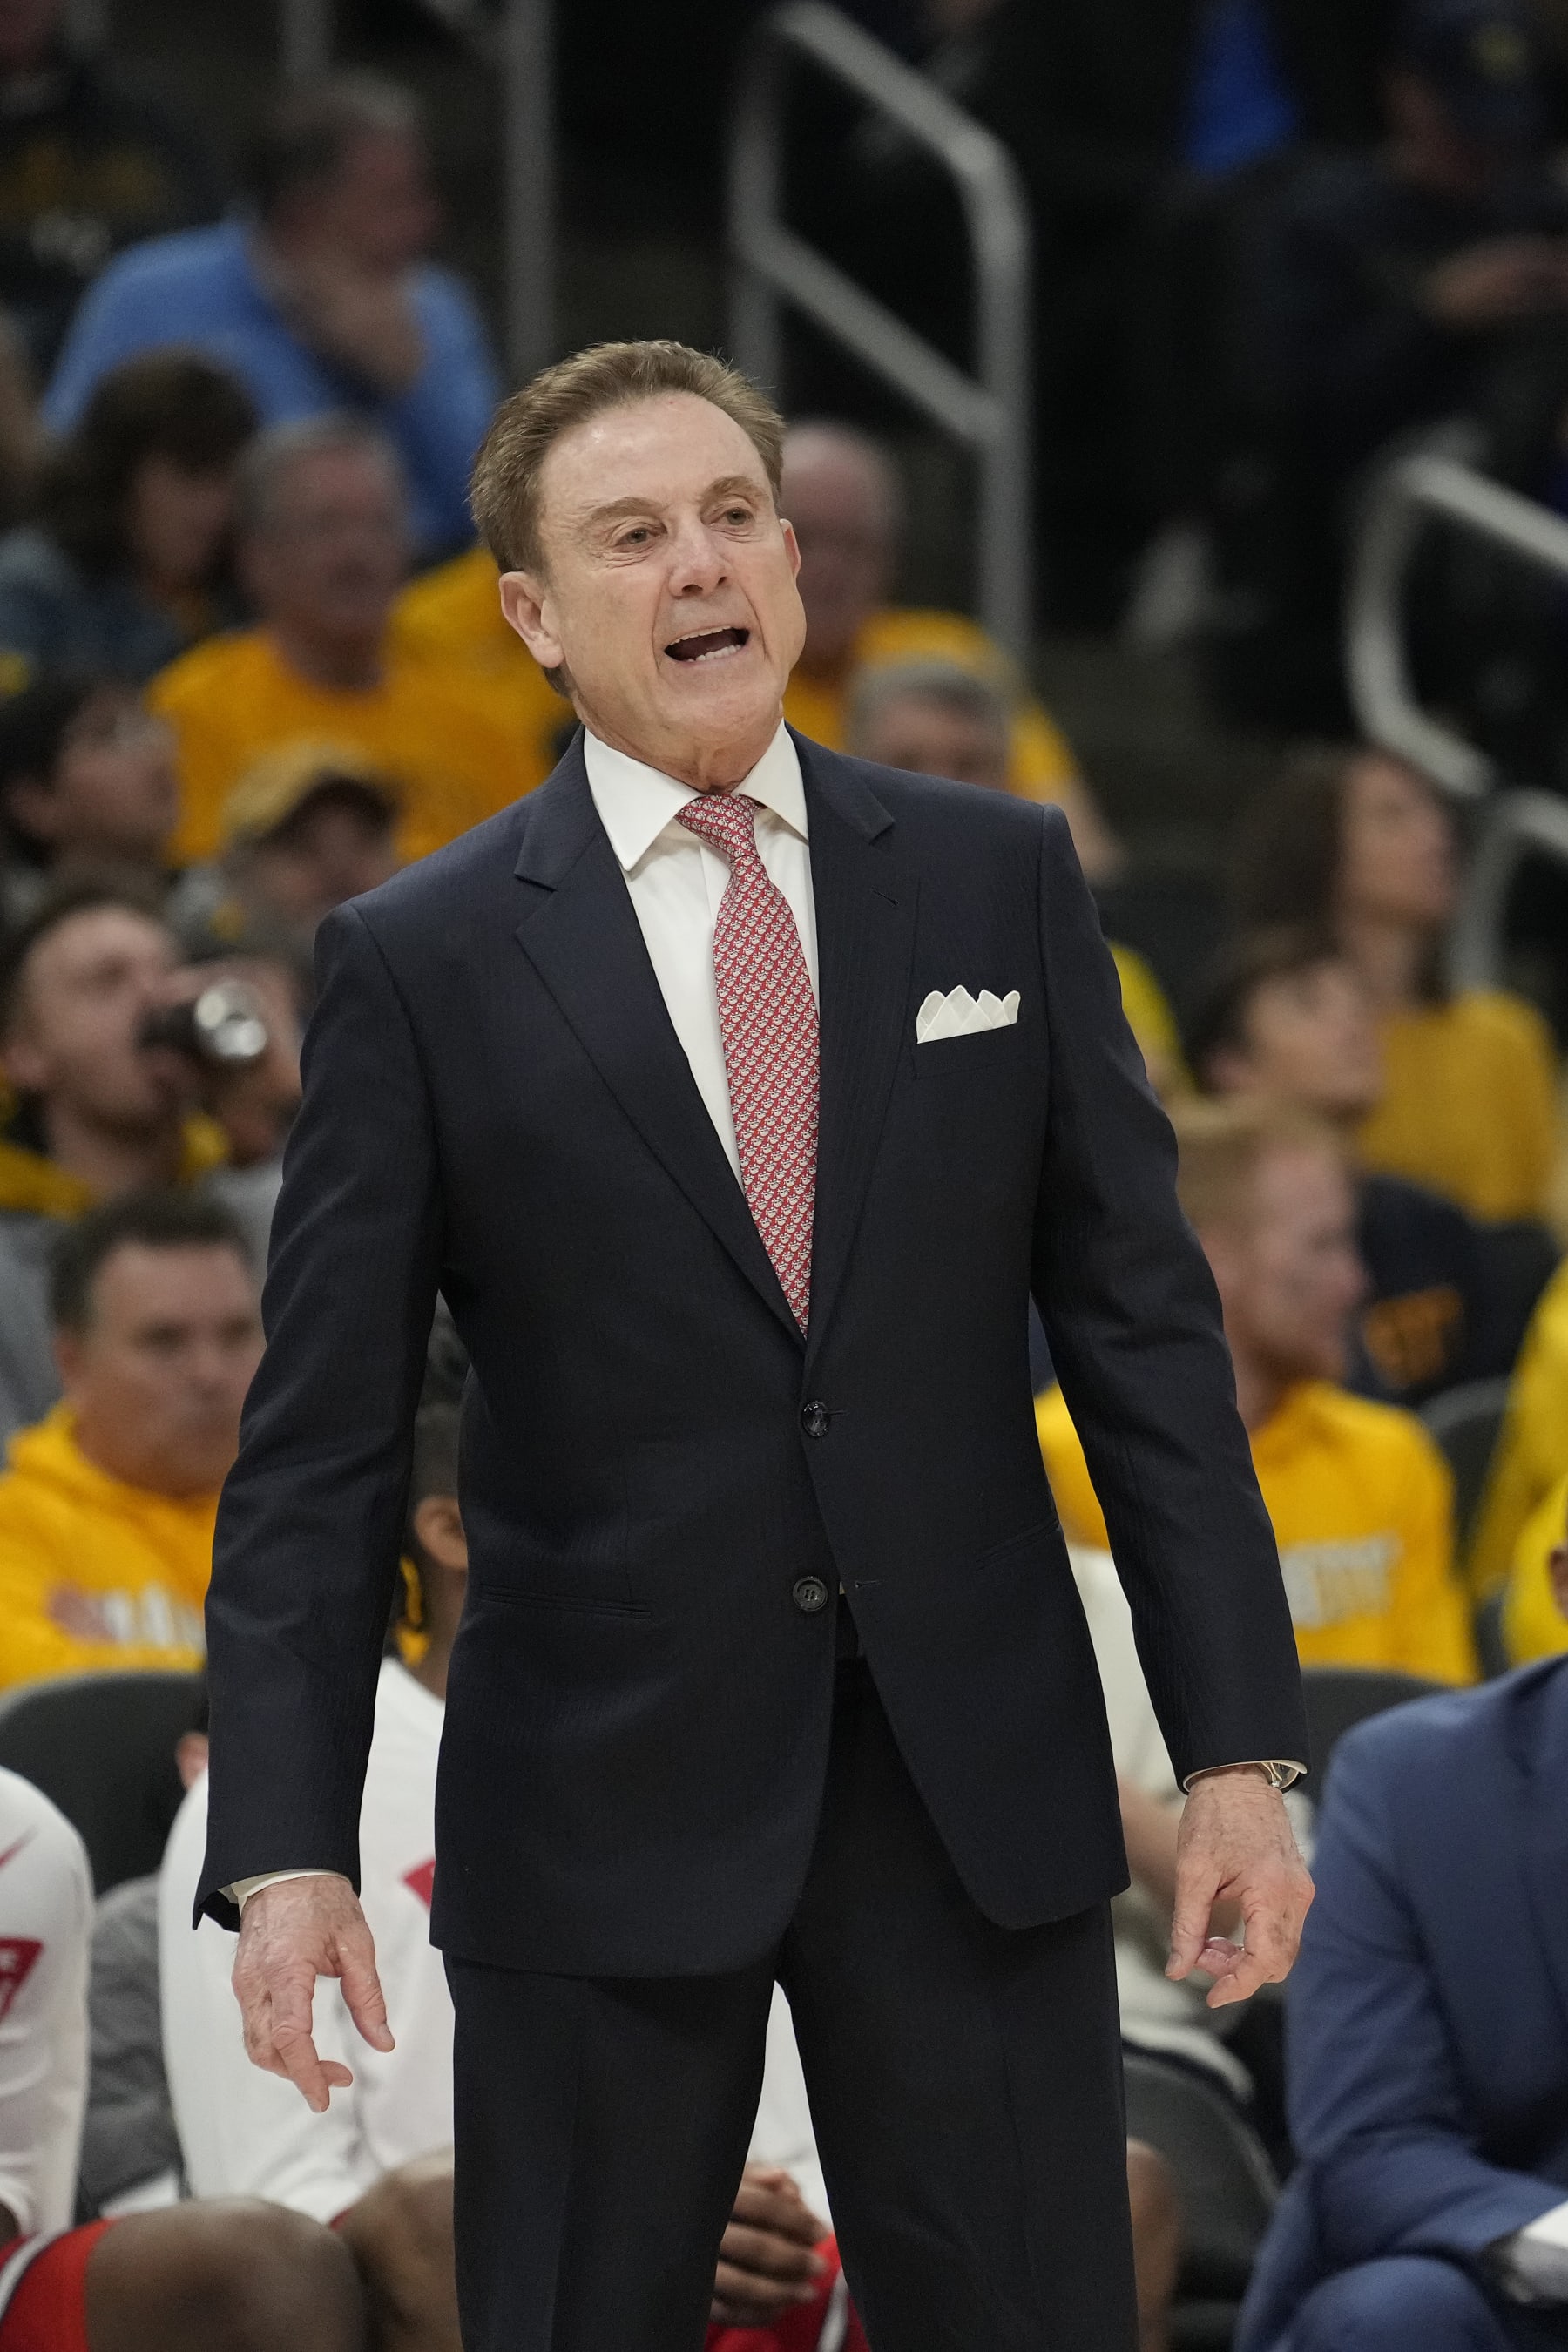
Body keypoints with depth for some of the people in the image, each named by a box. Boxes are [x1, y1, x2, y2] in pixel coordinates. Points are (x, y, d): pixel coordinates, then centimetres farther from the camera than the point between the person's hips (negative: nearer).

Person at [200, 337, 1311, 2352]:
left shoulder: (997, 880, 6)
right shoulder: (421, 962, -1)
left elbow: (1141, 1321, 6)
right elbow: (319, 1450, -2)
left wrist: (1236, 1747, 0)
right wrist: (284, 1850, -12)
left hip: (975, 1793, 2)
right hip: (601, 1804, -1)